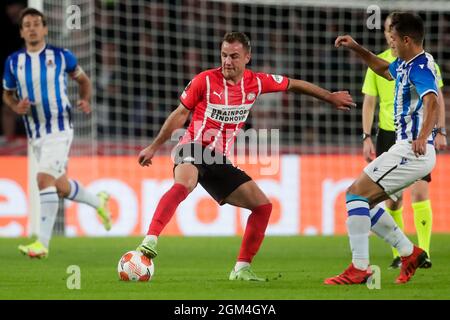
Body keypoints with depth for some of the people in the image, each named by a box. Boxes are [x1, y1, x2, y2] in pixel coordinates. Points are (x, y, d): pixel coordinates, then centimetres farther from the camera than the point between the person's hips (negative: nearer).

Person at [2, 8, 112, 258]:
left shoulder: (62, 56, -4)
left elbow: (83, 79, 13)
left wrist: (86, 101, -7)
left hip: (60, 129, -5)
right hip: (36, 134, 5)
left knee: (44, 179, -21)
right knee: (61, 188, 13)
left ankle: (43, 243, -21)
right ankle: (98, 202, 43)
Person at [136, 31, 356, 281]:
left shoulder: (256, 83, 4)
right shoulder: (205, 80, -7)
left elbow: (294, 85, 20)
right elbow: (180, 114, 4)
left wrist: (329, 97, 25)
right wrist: (154, 147, 7)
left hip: (219, 160, 5)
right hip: (194, 149, -5)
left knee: (263, 206, 0)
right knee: (183, 184, -39)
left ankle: (241, 269, 8)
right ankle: (149, 240, -49)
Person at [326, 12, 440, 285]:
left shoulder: (421, 66, -17)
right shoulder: (405, 65, 14)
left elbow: (432, 101, -35)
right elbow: (385, 70, 38)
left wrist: (422, 137, -51)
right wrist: (356, 49, 26)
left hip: (413, 151, -10)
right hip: (406, 150, 10)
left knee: (356, 194, -14)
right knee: (362, 200, 12)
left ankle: (359, 269, -17)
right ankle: (410, 252, 15)